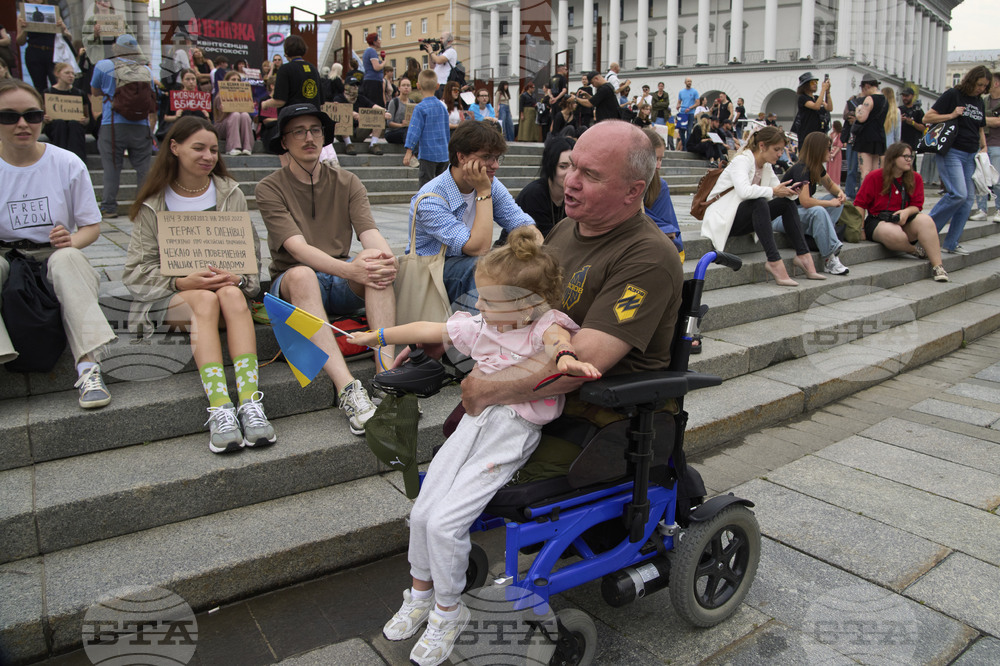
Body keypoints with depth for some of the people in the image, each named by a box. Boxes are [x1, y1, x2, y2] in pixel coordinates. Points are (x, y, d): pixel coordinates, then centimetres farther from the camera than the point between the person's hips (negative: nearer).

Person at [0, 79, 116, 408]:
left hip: (56, 260, 0)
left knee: (67, 257, -35)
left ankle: (89, 367, -42)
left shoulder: (68, 164, -2)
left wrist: (72, 240, -21)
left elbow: (92, 226, 2)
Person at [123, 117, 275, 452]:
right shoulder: (153, 204, 7)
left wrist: (236, 277, -18)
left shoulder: (230, 194, 11)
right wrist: (183, 282, -18)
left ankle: (251, 402, -48)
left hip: (227, 286, 1)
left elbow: (251, 255, 6)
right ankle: (219, 410, -49)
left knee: (231, 294, -34)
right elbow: (136, 272, 0)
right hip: (168, 299, -1)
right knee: (205, 300, -35)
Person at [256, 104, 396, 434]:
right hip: (291, 286, -2)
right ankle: (347, 388, -48)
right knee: (301, 273, -37)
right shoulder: (270, 189, -2)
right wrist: (348, 269, -36)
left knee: (376, 261, -28)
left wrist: (387, 258, -34)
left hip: (343, 284, 3)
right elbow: (297, 248, -18)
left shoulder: (347, 183, 9)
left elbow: (370, 233, -9)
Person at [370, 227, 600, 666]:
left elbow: (558, 337, -34)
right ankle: (421, 593, 29)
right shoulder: (479, 327, 8)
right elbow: (427, 330, 18)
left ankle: (448, 610, 13)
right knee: (421, 513, 2)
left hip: (513, 434, -6)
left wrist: (565, 357, -58)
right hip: (475, 420, 6)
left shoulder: (545, 325, -10)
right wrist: (375, 336, 27)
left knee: (445, 523, -13)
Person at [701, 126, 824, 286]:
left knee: (787, 202, -6)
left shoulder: (766, 166, 9)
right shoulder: (742, 160, -16)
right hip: (722, 218, -8)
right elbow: (744, 191, -35)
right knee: (759, 203, -33)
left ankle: (803, 255, -11)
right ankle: (774, 261, -37)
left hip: (743, 220, 8)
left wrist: (788, 191, -11)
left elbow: (778, 192, 12)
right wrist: (773, 191, -24)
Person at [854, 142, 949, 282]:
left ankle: (937, 266, -28)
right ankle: (916, 250, -6)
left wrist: (906, 212, -17)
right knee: (894, 234, -39)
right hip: (878, 220, -4)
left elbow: (917, 206, 7)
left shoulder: (915, 178, 8)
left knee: (925, 220, -30)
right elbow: (860, 204, -2)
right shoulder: (875, 177, -2)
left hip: (905, 221, 4)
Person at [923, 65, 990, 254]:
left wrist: (984, 147, 13)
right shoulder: (952, 95, -2)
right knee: (958, 194, -21)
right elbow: (927, 118, -7)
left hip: (971, 155, 7)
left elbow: (980, 129, 27)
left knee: (968, 198, 2)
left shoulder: (979, 102, 17)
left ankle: (951, 244, 6)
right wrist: (952, 115, -13)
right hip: (951, 152, -7)